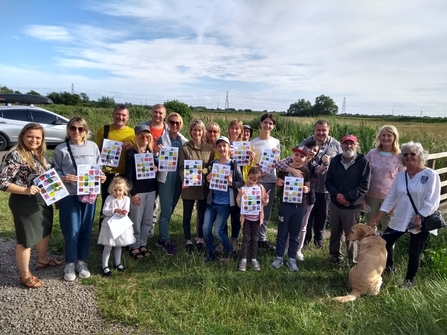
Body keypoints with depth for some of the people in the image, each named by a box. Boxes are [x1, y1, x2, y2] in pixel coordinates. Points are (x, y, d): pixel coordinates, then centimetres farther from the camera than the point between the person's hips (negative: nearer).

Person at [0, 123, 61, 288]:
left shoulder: (39, 154, 5)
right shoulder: (15, 155, -19)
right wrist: (25, 190, -31)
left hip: (43, 199, 8)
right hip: (24, 202, -8)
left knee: (44, 231, 25)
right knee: (26, 239, 6)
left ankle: (43, 260, 50)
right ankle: (25, 276, 25)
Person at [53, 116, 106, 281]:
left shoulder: (93, 147, 4)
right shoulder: (61, 149, -4)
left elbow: (98, 168, 11)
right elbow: (54, 171, -1)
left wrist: (101, 176, -8)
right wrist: (63, 178, -20)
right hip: (69, 195, -3)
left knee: (86, 230, 11)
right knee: (71, 231, 1)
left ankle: (81, 261, 28)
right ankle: (70, 263, 21)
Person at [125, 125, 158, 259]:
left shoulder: (152, 152, 8)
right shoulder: (131, 153, -7)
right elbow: (129, 175, -9)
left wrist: (156, 170, -6)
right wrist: (133, 193, -13)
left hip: (151, 190, 5)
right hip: (138, 191, -5)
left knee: (148, 220, 11)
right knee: (136, 220, 1)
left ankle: (143, 244, 24)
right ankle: (134, 246, 15)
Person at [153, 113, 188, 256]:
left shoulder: (184, 141, 7)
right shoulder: (162, 138, -5)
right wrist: (155, 152, -27)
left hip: (179, 178, 5)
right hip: (166, 178, -4)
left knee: (170, 210, 14)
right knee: (166, 211, -2)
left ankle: (162, 238, 28)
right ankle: (166, 241, 11)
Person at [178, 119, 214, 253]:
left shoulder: (209, 148, 3)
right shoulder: (184, 148, -4)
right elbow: (181, 167, -8)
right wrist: (184, 180, -24)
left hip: (203, 186, 2)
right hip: (189, 186, -2)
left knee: (202, 214, 13)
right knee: (187, 214, 10)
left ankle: (200, 239, 31)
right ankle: (188, 241, 26)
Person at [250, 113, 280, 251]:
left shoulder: (276, 142, 7)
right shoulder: (253, 142, -5)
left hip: (271, 180, 4)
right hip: (257, 180, -4)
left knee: (266, 212, 12)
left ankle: (262, 239, 25)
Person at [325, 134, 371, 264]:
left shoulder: (363, 161, -9)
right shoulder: (335, 160, 3)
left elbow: (364, 185, -12)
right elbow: (328, 181, 5)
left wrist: (347, 197, -18)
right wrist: (336, 194, -12)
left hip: (353, 206, -4)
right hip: (335, 203, 4)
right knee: (335, 232, 16)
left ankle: (354, 260, 22)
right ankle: (335, 254, 36)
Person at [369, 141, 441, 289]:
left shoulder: (430, 175, -12)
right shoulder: (400, 176, 4)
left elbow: (432, 200, -15)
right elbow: (391, 197, 5)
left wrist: (420, 217, -22)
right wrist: (379, 216, 0)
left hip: (421, 221, -5)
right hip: (400, 219, 5)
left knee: (414, 252, 7)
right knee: (384, 242, 7)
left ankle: (410, 279, 29)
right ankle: (389, 267, 34)